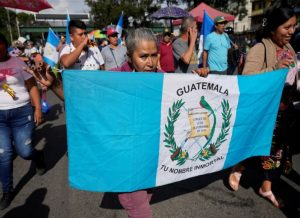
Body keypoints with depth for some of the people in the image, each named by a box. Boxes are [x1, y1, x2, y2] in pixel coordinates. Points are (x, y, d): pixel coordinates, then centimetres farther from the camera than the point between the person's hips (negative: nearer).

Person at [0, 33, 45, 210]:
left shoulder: (18, 62, 0)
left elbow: (32, 86, 0)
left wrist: (38, 108, -7)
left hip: (22, 112, -2)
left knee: (24, 152, 0)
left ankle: (39, 155, 38)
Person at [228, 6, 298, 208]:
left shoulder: (289, 48, 9)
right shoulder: (260, 49, -16)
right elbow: (247, 78, -27)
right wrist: (275, 68, -31)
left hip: (283, 110, 8)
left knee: (278, 148, 14)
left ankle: (266, 188, 32)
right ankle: (237, 171, 34)